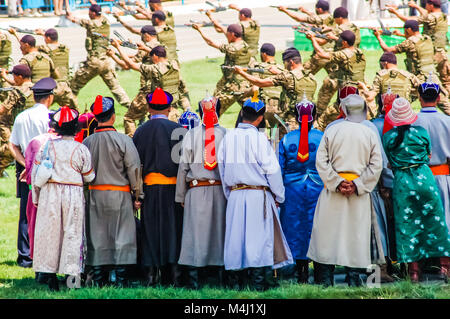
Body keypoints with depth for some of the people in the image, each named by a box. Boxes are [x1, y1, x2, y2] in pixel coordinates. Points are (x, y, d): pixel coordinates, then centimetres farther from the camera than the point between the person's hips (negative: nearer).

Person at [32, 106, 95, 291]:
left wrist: (36, 197, 12)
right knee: (72, 234, 5)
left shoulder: (47, 146, 0)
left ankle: (51, 279, 5)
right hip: (73, 195, -1)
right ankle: (71, 273, 2)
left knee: (50, 233, 6)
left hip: (49, 194, 1)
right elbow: (89, 177, 4)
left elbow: (35, 173, 2)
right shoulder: (81, 149, -4)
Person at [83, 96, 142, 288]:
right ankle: (121, 279, -3)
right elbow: (134, 169, -7)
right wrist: (137, 196, 1)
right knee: (122, 237, 1)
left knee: (97, 237, 8)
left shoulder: (87, 142, 1)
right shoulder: (123, 140, -9)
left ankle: (99, 279, 9)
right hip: (119, 195, -3)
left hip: (94, 195, 3)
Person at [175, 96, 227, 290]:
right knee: (218, 232, 6)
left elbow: (183, 166, 3)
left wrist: (180, 196, 8)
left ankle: (193, 280, -4)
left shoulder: (191, 135, 0)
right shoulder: (227, 135, -1)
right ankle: (214, 279, 8)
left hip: (197, 191, 0)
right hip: (221, 191, 0)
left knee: (196, 232, 0)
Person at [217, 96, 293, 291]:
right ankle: (258, 281, -6)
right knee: (259, 238, -3)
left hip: (235, 195, 5)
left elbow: (222, 168, 13)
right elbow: (272, 169, -7)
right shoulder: (258, 138, -10)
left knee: (235, 237, 8)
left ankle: (234, 281, 9)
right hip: (258, 194, -5)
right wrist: (278, 196, 5)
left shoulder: (228, 138, 5)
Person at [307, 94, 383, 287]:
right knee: (356, 236, 4)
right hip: (360, 194, 0)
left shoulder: (331, 131, 0)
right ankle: (354, 280, 2)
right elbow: (376, 166, -5)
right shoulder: (370, 134, 1)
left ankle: (325, 282, 1)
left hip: (332, 192, 0)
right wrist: (357, 185, -8)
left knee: (328, 235, 3)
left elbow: (321, 161, -7)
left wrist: (337, 183, -8)